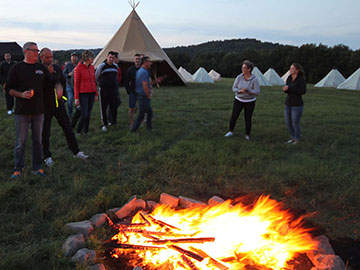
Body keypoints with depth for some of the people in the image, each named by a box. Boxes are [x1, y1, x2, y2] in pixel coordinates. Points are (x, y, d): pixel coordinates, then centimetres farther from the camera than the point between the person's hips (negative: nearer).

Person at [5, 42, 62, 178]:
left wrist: (59, 87, -9)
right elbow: (8, 88, -1)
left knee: (37, 140, 9)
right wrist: (21, 94, -18)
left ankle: (37, 167, 19)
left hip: (38, 110, 3)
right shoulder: (16, 68, -1)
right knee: (20, 141, 2)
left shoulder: (41, 68, 9)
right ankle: (18, 169, 15)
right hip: (22, 111, -3)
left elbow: (53, 81, 14)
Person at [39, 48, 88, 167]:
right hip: (46, 106, -4)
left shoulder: (57, 68, 5)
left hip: (59, 103, 4)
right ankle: (47, 156, 21)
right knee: (45, 133, 6)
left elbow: (63, 81, 20)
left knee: (68, 128, 7)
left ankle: (76, 152, 17)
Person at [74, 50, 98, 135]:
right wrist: (76, 98, -10)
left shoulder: (92, 67, 8)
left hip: (91, 94, 6)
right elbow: (76, 84, -8)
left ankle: (86, 131, 19)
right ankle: (78, 131, 10)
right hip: (83, 94, -6)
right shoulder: (78, 68, -9)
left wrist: (96, 94, 14)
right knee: (84, 115, -8)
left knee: (88, 114, 9)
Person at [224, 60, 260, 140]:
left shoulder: (254, 80, -17)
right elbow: (234, 88, -6)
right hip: (239, 100, 2)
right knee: (234, 116, -2)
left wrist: (247, 90, -31)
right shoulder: (239, 77, -10)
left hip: (250, 101, -2)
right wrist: (240, 91, -28)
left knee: (248, 119, 1)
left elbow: (257, 92, -17)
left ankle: (247, 135, 19)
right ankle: (230, 132, 16)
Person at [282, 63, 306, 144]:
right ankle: (293, 138, 30)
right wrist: (285, 89, -11)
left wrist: (290, 88, -23)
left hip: (297, 105, -7)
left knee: (295, 123, 0)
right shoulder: (289, 78, 7)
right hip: (288, 104, 7)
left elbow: (303, 91, -20)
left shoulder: (301, 79, -12)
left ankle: (297, 140, 19)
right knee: (288, 123, 12)